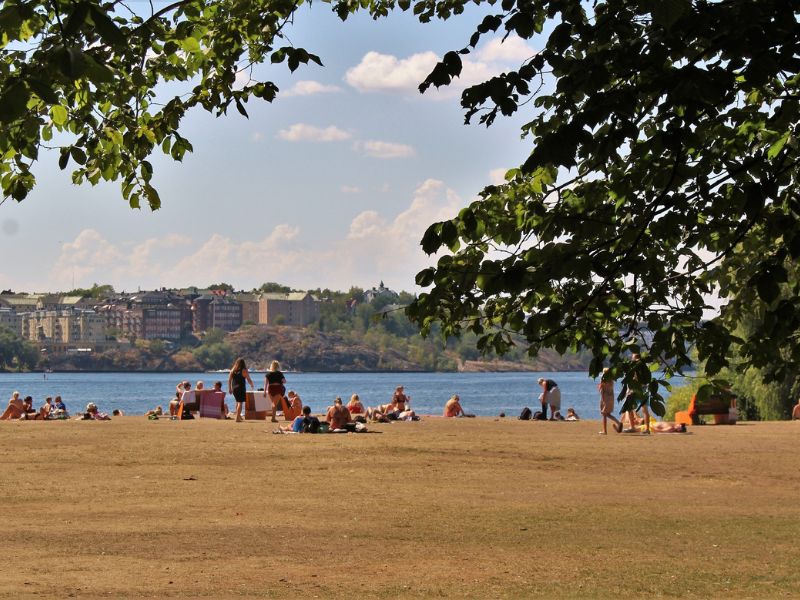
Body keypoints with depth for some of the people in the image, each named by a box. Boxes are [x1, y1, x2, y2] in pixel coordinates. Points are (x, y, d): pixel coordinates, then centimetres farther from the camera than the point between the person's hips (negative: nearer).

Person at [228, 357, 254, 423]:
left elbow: (229, 380, 5)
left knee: (238, 402, 22)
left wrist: (230, 388, 12)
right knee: (240, 403, -5)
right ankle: (237, 418, -12)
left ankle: (239, 416, 32)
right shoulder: (244, 370, -8)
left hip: (234, 388, 5)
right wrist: (252, 385, 15)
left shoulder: (233, 370, 5)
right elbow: (249, 380, -5)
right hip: (241, 388, -5)